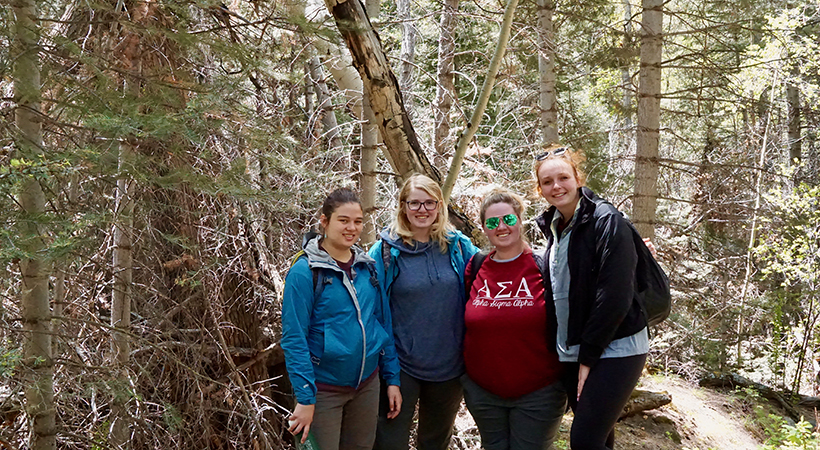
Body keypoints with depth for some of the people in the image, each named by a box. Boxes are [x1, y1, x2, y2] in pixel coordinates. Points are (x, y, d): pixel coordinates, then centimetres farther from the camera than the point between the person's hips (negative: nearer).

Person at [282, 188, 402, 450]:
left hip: (367, 384, 5)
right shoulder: (304, 272, -13)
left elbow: (383, 323, 8)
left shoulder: (368, 267, 3)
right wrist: (305, 397, -19)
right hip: (324, 388, -5)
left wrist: (392, 378, 6)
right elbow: (293, 339, -15)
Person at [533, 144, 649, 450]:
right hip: (573, 353, 7)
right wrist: (575, 354, 11)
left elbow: (615, 297, -19)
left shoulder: (607, 221, -13)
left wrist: (588, 356, -15)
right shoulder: (553, 227, 11)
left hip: (613, 351, -7)